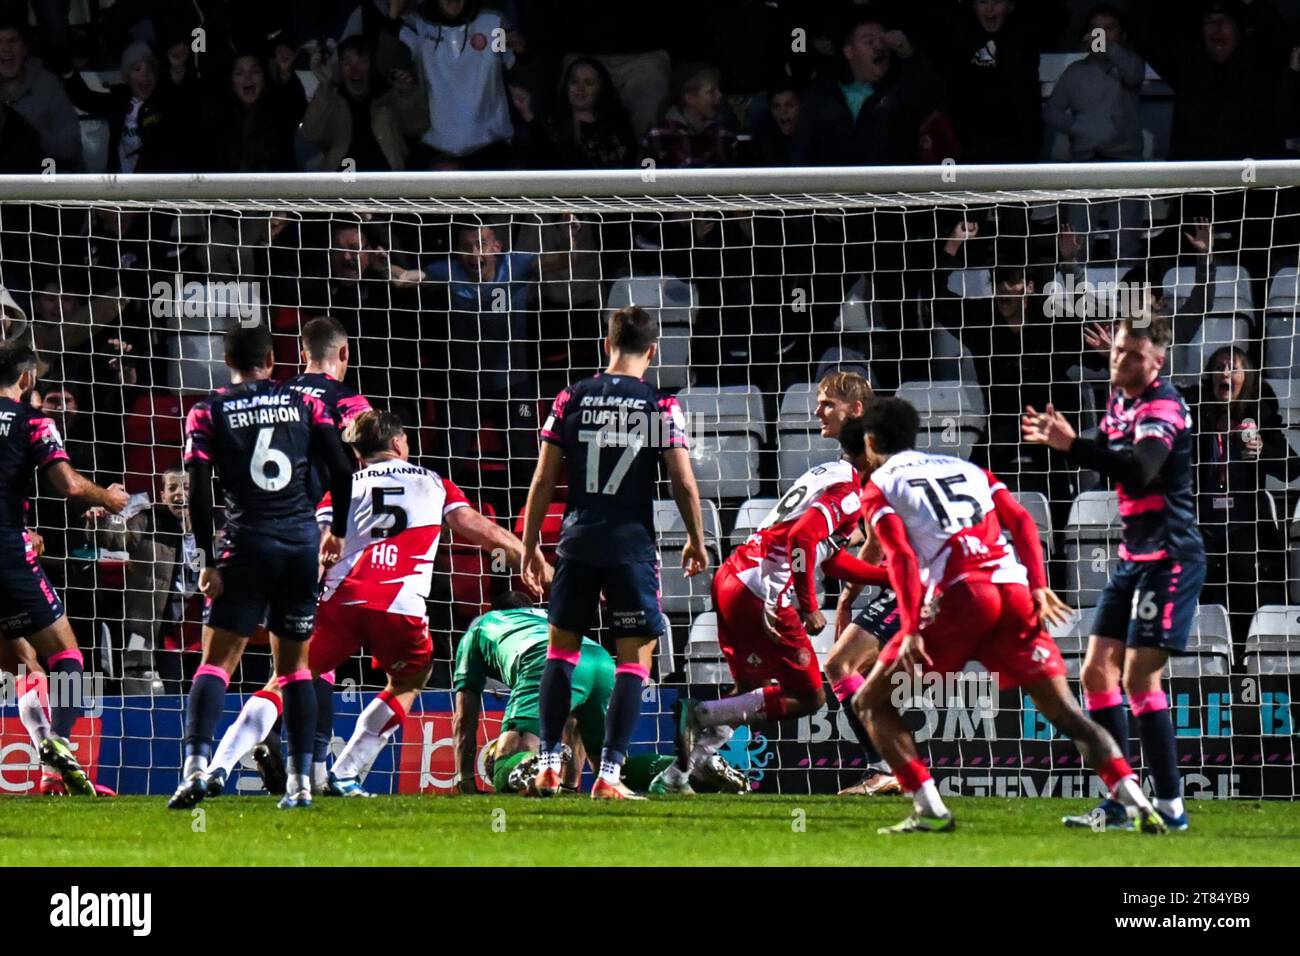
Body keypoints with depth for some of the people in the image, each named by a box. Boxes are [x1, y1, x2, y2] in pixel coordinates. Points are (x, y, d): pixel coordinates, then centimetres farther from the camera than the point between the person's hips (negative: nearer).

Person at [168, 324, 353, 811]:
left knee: (216, 661, -2)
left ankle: (196, 765, -21)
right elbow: (342, 470, 3)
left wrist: (208, 560, -2)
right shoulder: (304, 404, 7)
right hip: (302, 542, 2)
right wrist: (336, 531, 17)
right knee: (294, 665, 12)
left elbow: (198, 492, -5)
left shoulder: (208, 413, 2)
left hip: (248, 543, -2)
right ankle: (301, 782, 8)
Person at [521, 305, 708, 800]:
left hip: (578, 539, 3)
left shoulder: (572, 398, 3)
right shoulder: (662, 406, -3)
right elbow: (683, 482, -6)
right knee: (635, 658, 3)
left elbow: (543, 480, 4)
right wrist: (696, 541, 9)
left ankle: (549, 766, 11)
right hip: (632, 543, -3)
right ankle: (609, 774, -5)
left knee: (561, 648, 15)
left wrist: (529, 543, 12)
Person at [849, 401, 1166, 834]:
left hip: (958, 597, -4)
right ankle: (1139, 804, -10)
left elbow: (902, 557, -3)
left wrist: (912, 631, -10)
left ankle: (930, 810, -5)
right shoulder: (968, 469, 28)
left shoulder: (878, 487, 14)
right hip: (1014, 593, 4)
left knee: (872, 703, 8)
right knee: (1063, 710, 7)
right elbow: (1021, 522, 15)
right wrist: (1038, 587, 8)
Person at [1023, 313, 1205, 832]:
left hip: (1168, 556, -9)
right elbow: (1108, 463, 18)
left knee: (1139, 676, -13)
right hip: (1134, 555, 9)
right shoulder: (1120, 400, 10)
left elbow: (1140, 469, -33)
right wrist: (1058, 439, 1)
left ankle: (1170, 807, -9)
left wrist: (1073, 445, -42)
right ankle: (1120, 800, 11)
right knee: (1097, 672, 7)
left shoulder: (1163, 405, -16)